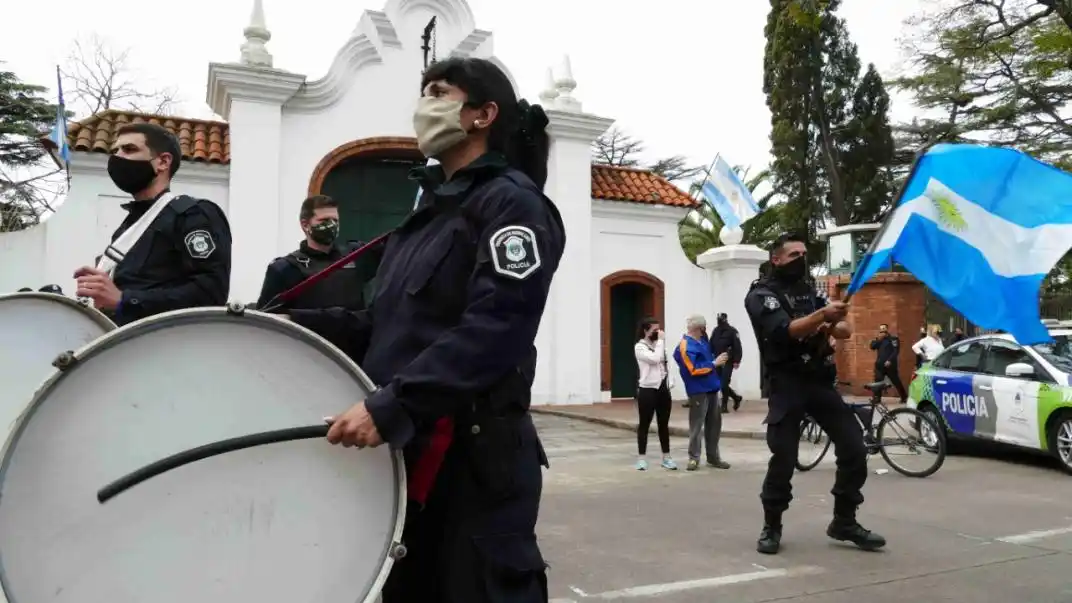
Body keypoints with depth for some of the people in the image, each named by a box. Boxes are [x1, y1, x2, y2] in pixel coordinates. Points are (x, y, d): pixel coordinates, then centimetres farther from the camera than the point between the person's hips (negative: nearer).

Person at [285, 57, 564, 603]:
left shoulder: (513, 202, -9)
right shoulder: (430, 209, 19)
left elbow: (495, 330, -23)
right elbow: (386, 324, 16)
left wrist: (388, 406, -28)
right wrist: (295, 326, 3)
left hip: (472, 457, -9)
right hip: (407, 452, 9)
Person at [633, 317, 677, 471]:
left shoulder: (659, 345, 14)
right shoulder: (640, 347, -8)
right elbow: (655, 359, -23)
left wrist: (668, 383, 9)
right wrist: (661, 340, -15)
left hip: (663, 389, 7)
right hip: (647, 390, -7)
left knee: (664, 424, 10)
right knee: (644, 424, 0)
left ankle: (666, 457, 16)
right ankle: (641, 458, 8)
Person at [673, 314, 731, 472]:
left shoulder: (702, 340, 11)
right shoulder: (685, 346, -15)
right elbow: (694, 370, -21)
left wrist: (720, 360, 5)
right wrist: (714, 363, -16)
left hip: (711, 388, 9)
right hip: (698, 391, -9)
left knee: (714, 423, 12)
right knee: (696, 425, -3)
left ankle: (713, 457, 22)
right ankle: (694, 458, 7)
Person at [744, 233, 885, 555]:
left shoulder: (810, 290, 17)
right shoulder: (761, 295, -3)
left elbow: (845, 330, 10)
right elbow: (786, 330, -21)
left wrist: (831, 326, -13)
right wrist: (822, 315, -36)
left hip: (821, 381, 6)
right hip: (787, 385, -6)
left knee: (855, 449, 0)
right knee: (783, 459, -6)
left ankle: (844, 522, 16)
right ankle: (771, 527, 13)